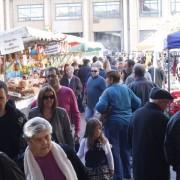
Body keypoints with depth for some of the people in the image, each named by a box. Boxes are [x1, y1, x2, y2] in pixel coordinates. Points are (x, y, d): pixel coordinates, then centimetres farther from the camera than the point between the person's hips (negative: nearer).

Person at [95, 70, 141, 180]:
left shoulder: (108, 91, -12)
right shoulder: (126, 88, 3)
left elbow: (100, 108, -21)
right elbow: (137, 103, 5)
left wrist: (100, 101, 0)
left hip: (114, 122, -5)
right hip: (127, 121, 5)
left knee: (115, 150, 4)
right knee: (125, 148, 19)